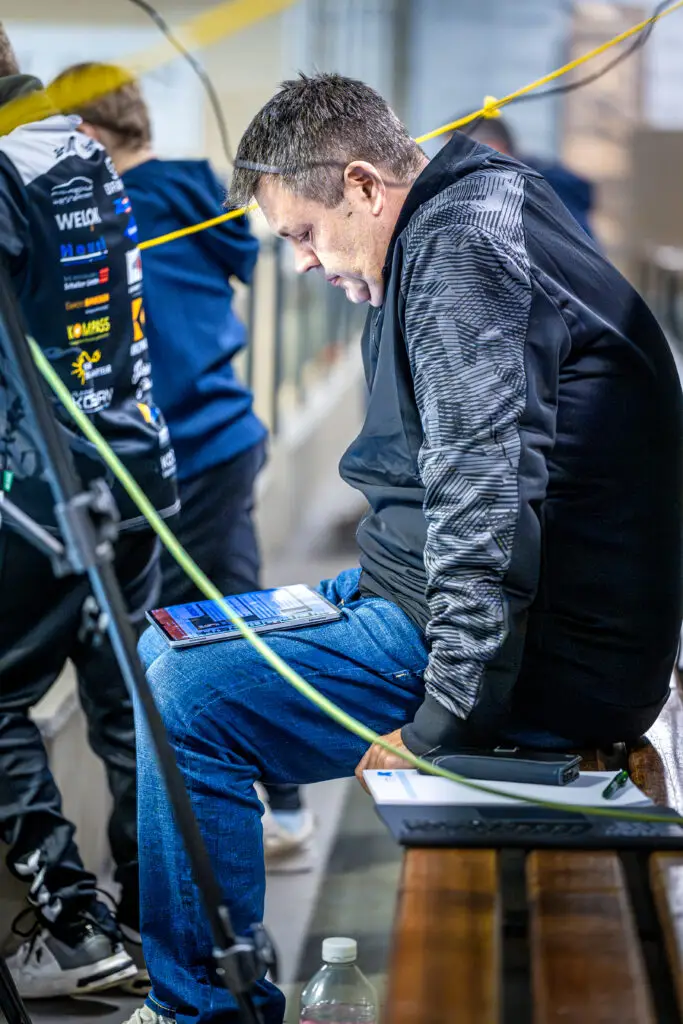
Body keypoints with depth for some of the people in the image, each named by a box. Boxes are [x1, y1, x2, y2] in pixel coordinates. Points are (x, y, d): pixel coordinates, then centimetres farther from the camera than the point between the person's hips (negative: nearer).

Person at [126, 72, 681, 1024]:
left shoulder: (461, 249, -17)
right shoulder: (475, 223, 17)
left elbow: (487, 492, -27)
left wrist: (444, 721, -26)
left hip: (544, 657, -11)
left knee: (184, 698, -16)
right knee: (164, 651, 17)